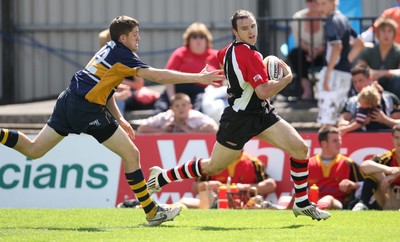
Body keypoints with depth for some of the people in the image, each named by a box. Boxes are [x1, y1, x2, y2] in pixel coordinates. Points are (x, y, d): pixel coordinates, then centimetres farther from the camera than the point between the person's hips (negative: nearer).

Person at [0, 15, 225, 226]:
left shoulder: (110, 50, 19)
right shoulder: (122, 55, -9)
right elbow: (159, 76, -16)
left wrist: (119, 119, 22)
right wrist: (198, 78, -14)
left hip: (69, 101, 9)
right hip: (87, 109, -9)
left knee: (34, 149, 11)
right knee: (131, 154, -1)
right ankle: (152, 212, 2)